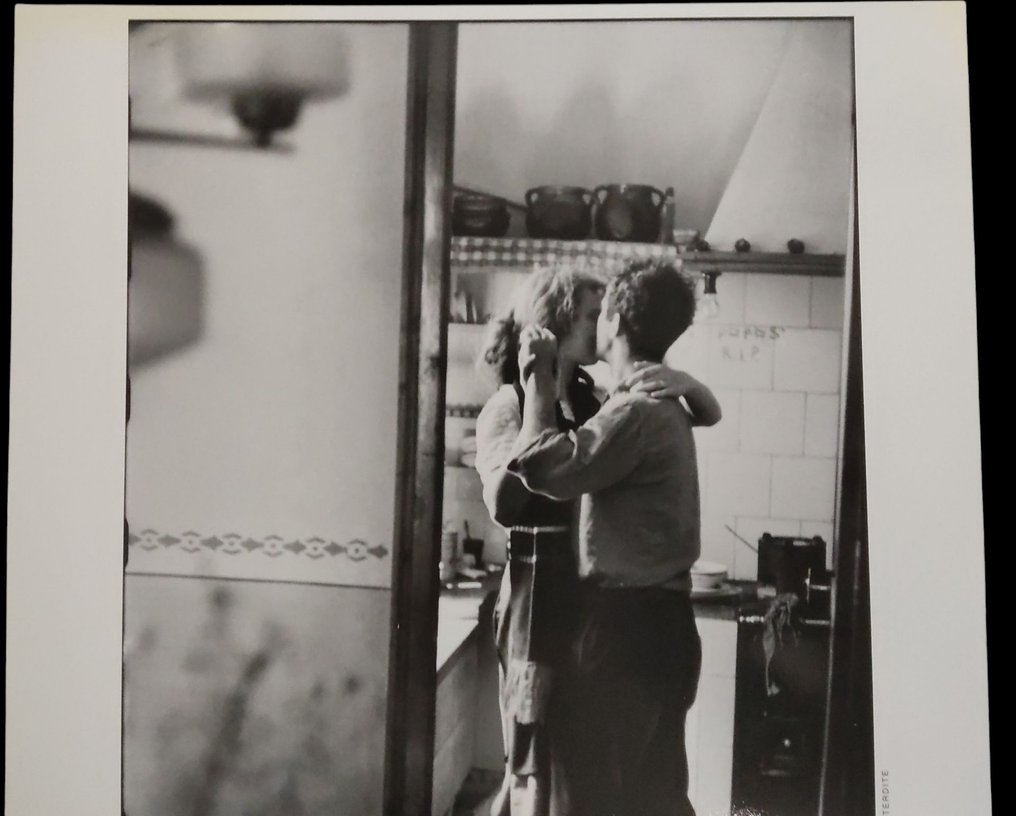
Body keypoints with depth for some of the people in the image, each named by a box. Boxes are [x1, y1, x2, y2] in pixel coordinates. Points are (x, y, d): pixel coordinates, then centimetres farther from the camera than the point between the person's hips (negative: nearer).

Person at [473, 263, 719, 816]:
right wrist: (539, 404, -23)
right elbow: (504, 506, -25)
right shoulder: (508, 406, -8)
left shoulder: (596, 403, 8)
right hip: (542, 603, -6)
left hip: (600, 604, 6)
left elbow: (709, 415, 8)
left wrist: (684, 383, -14)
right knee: (543, 769, 1)